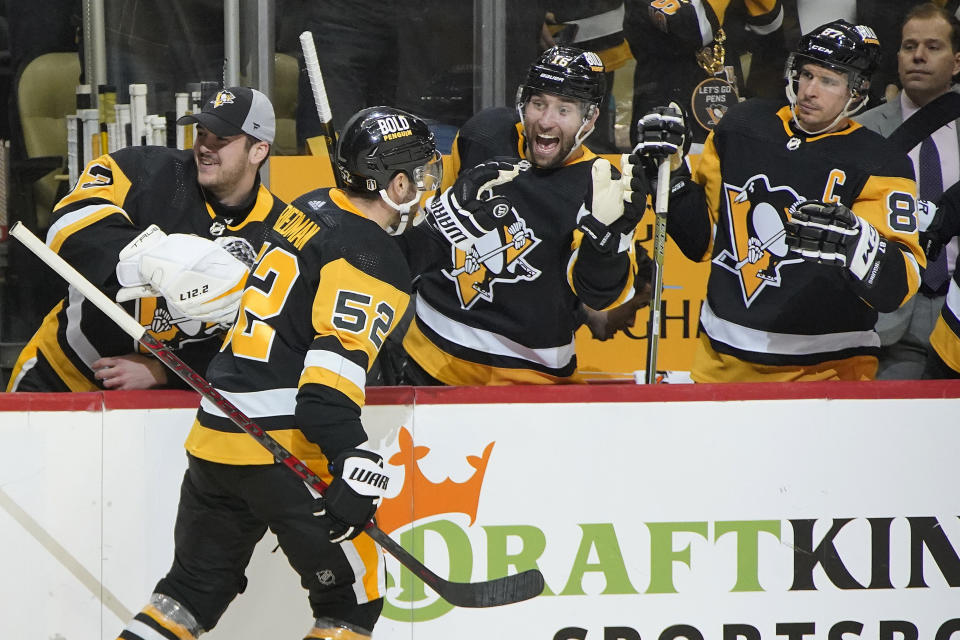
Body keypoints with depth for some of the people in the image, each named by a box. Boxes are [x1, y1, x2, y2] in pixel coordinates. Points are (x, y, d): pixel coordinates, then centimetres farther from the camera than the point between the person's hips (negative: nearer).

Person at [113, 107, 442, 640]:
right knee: (355, 592, 2)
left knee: (196, 586, 18)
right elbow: (336, 360, -22)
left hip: (215, 434, 9)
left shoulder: (310, 211, 15)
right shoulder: (374, 259, -11)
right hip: (282, 449, -9)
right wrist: (354, 463, -28)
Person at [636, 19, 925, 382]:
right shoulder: (741, 127, 6)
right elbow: (703, 238, 15)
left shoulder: (877, 165, -8)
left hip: (824, 367, -4)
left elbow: (897, 286, -19)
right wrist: (670, 176, 1)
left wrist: (852, 240, -38)